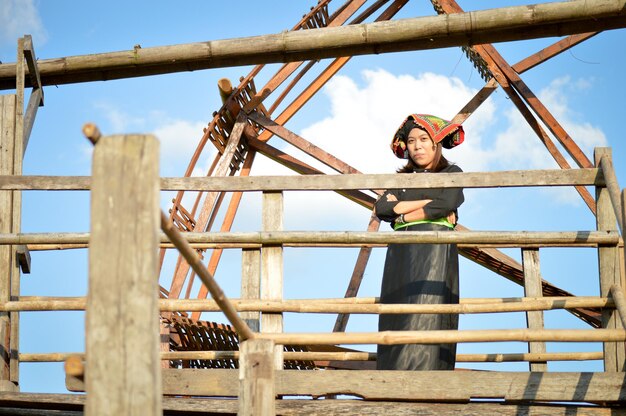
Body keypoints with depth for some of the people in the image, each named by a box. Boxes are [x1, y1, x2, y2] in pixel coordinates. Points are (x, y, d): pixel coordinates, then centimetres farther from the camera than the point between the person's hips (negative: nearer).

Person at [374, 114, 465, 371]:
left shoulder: (452, 174, 13)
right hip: (401, 253, 4)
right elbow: (381, 208, 4)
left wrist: (402, 214, 1)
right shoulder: (401, 180, 23)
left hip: (435, 251, -4)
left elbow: (446, 205, -7)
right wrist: (428, 202, -2)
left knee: (427, 320, -17)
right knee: (397, 321, -7)